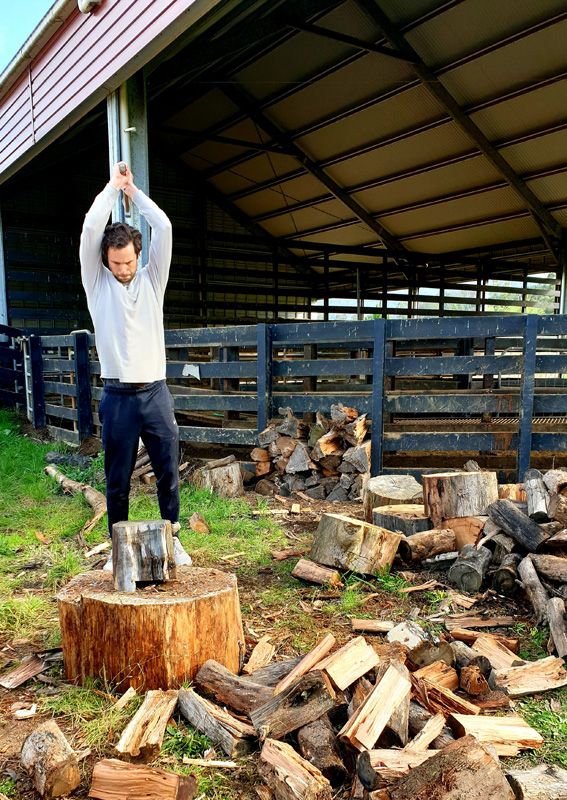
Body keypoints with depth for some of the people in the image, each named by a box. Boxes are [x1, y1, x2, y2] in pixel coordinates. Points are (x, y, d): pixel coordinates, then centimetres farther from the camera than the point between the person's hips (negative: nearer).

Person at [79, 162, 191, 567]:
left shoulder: (152, 279, 9)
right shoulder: (97, 283, 5)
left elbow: (164, 227, 0)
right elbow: (90, 228, -6)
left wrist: (134, 190, 9)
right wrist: (113, 186, 4)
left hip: (155, 393, 1)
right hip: (118, 396, -1)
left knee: (169, 474, 6)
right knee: (118, 480, 6)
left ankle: (172, 540, 22)